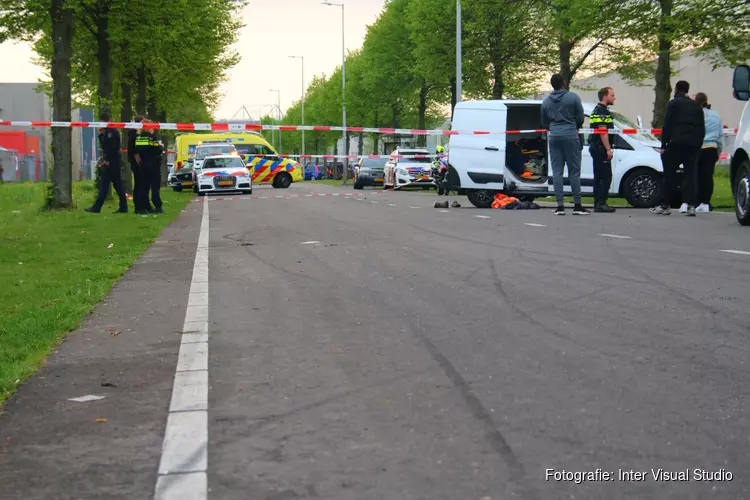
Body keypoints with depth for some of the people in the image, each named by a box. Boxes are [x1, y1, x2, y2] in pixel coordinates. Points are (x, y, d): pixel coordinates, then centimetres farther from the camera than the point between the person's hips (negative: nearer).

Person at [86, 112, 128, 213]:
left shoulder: (114, 132, -12)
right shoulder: (106, 132, 17)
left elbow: (114, 147, -19)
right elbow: (103, 146, 19)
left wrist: (107, 159, -18)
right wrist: (101, 135, 7)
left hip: (111, 163, -9)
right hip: (108, 162, 9)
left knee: (104, 186, -7)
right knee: (118, 185, 8)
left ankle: (96, 208, -6)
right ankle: (123, 207, 8)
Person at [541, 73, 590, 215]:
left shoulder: (546, 101, 9)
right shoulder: (573, 97, -4)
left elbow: (544, 123, 14)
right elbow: (580, 118, -1)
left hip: (553, 137, 4)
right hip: (570, 136, -3)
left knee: (557, 171, 4)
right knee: (574, 171, 0)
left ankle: (560, 206, 0)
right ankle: (577, 206, -2)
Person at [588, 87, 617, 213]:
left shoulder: (597, 110, 20)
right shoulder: (602, 111, -13)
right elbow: (603, 132, -20)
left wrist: (608, 148, 25)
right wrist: (608, 149, -21)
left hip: (595, 147, 11)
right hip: (601, 147, -11)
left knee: (598, 176, 10)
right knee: (606, 176, -12)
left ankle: (598, 204, 12)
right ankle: (601, 203, -15)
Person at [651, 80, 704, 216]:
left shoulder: (673, 103, 1)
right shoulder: (696, 106, 18)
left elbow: (667, 125, -6)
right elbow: (702, 128, 16)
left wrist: (663, 145, -4)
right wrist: (698, 144, 17)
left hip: (677, 143, -4)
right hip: (694, 144, 5)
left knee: (669, 174, 1)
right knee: (691, 175, 3)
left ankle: (664, 205, 0)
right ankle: (691, 205, -6)